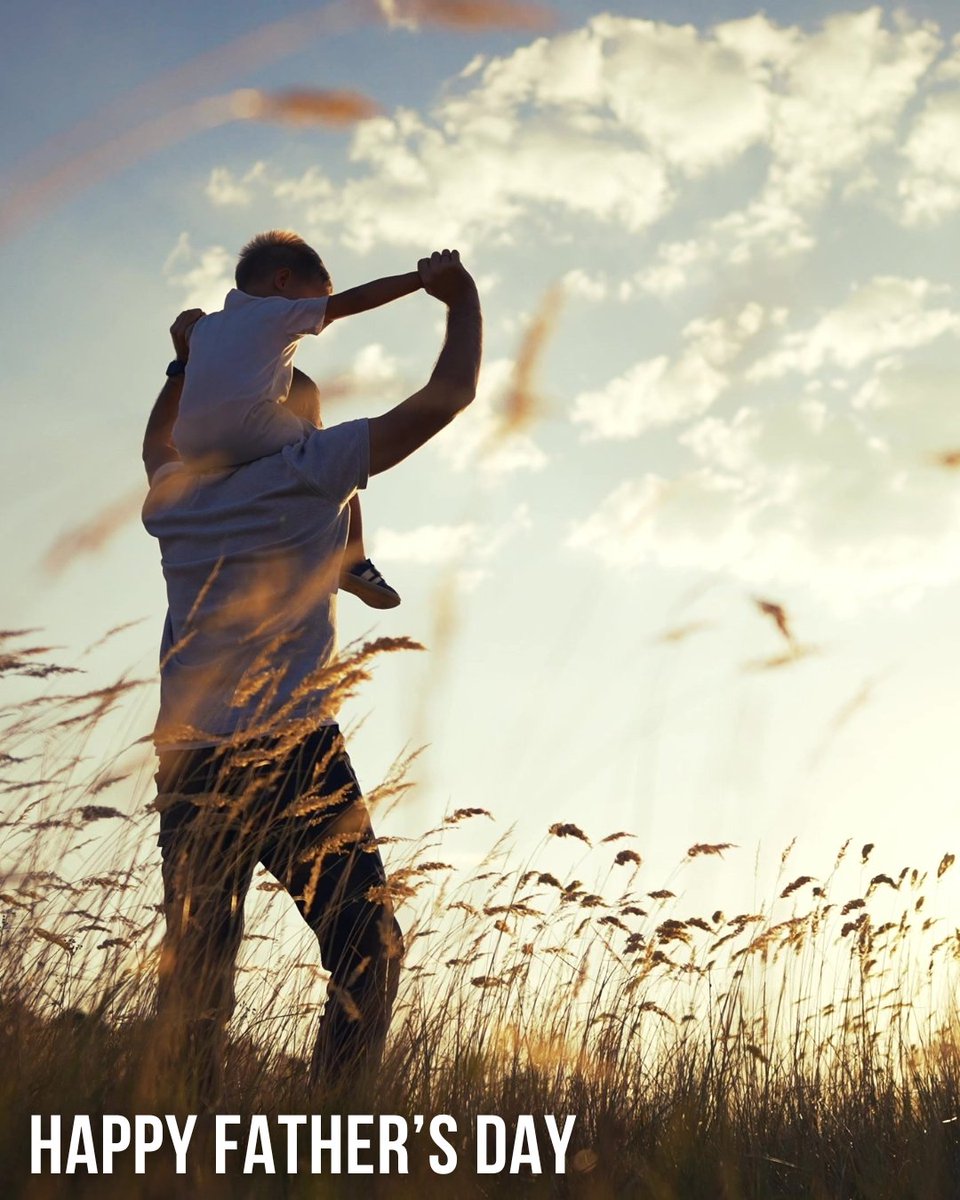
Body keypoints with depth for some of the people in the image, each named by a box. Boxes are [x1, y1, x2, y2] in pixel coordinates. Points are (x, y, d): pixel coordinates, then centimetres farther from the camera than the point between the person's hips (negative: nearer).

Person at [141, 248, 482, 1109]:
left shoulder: (175, 497, 17)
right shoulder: (307, 472, 3)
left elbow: (160, 442, 44)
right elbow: (447, 397, 3)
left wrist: (188, 360, 46)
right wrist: (463, 302, 16)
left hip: (188, 762, 6)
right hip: (290, 751, -5)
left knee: (195, 972, 4)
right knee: (367, 953, -2)